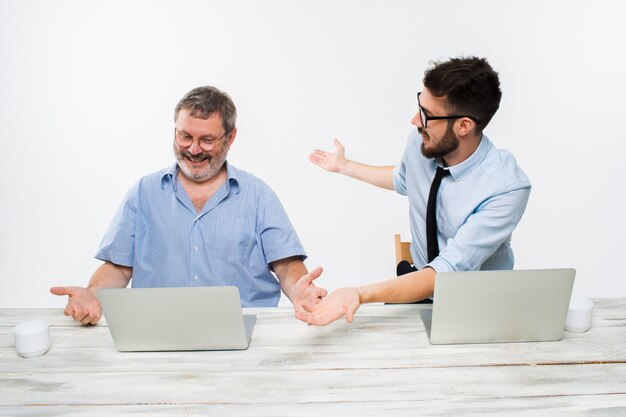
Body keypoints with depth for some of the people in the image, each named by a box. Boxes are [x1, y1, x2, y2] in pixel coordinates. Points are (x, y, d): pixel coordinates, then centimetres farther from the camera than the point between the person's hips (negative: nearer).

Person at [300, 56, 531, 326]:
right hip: (421, 276, 3)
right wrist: (343, 166, 21)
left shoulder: (507, 188, -29)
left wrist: (361, 294, -47)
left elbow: (446, 272, -34)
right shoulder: (421, 140, -11)